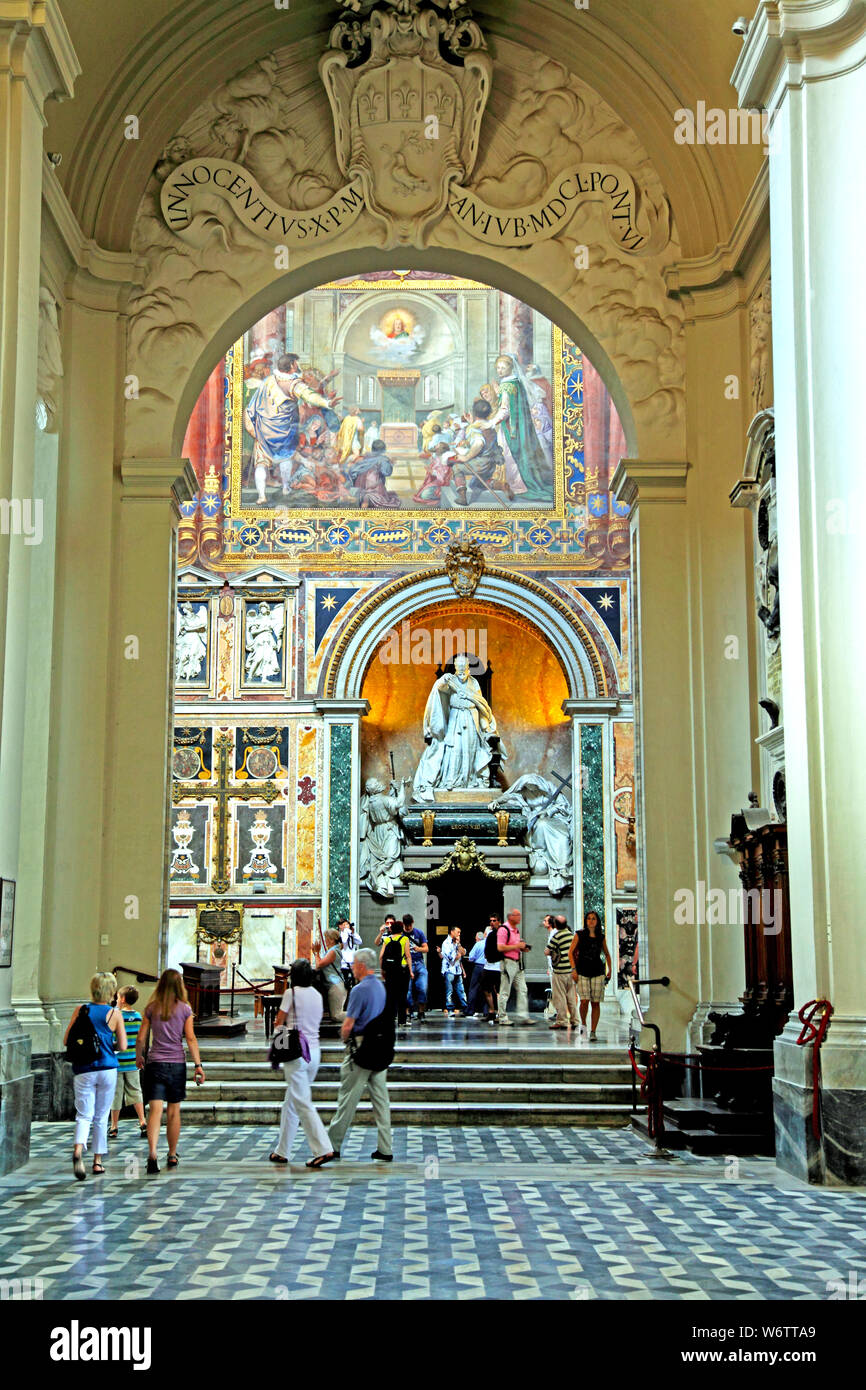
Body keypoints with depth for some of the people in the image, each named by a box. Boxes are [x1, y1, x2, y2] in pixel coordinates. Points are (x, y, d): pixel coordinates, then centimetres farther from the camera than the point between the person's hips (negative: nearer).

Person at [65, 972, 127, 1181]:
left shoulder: (81, 1010, 1)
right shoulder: (115, 1013, -2)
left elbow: (66, 1040, 2)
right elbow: (123, 1046, -2)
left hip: (83, 1071, 0)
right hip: (107, 1069, 0)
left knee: (84, 1115, -1)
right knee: (101, 1117, 12)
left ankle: (78, 1150, -27)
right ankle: (98, 1161, 16)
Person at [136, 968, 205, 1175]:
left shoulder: (151, 1008, 2)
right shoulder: (185, 1009, -1)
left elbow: (141, 1038, 4)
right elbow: (191, 1038, -4)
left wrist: (139, 1057, 21)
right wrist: (198, 1065, -2)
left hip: (154, 1063, 0)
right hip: (177, 1064, 0)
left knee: (155, 1110, -7)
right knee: (174, 1111, 12)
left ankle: (152, 1153, -25)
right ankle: (172, 1156, 23)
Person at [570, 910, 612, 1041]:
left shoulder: (601, 937, 9)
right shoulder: (580, 935, 2)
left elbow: (606, 954, 21)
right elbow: (571, 952, 3)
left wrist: (609, 969, 13)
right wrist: (574, 969, -5)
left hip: (597, 972, 2)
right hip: (582, 972, -2)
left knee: (596, 1003, -1)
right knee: (584, 1001, -14)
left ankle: (593, 1032, 6)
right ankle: (583, 1023, 13)